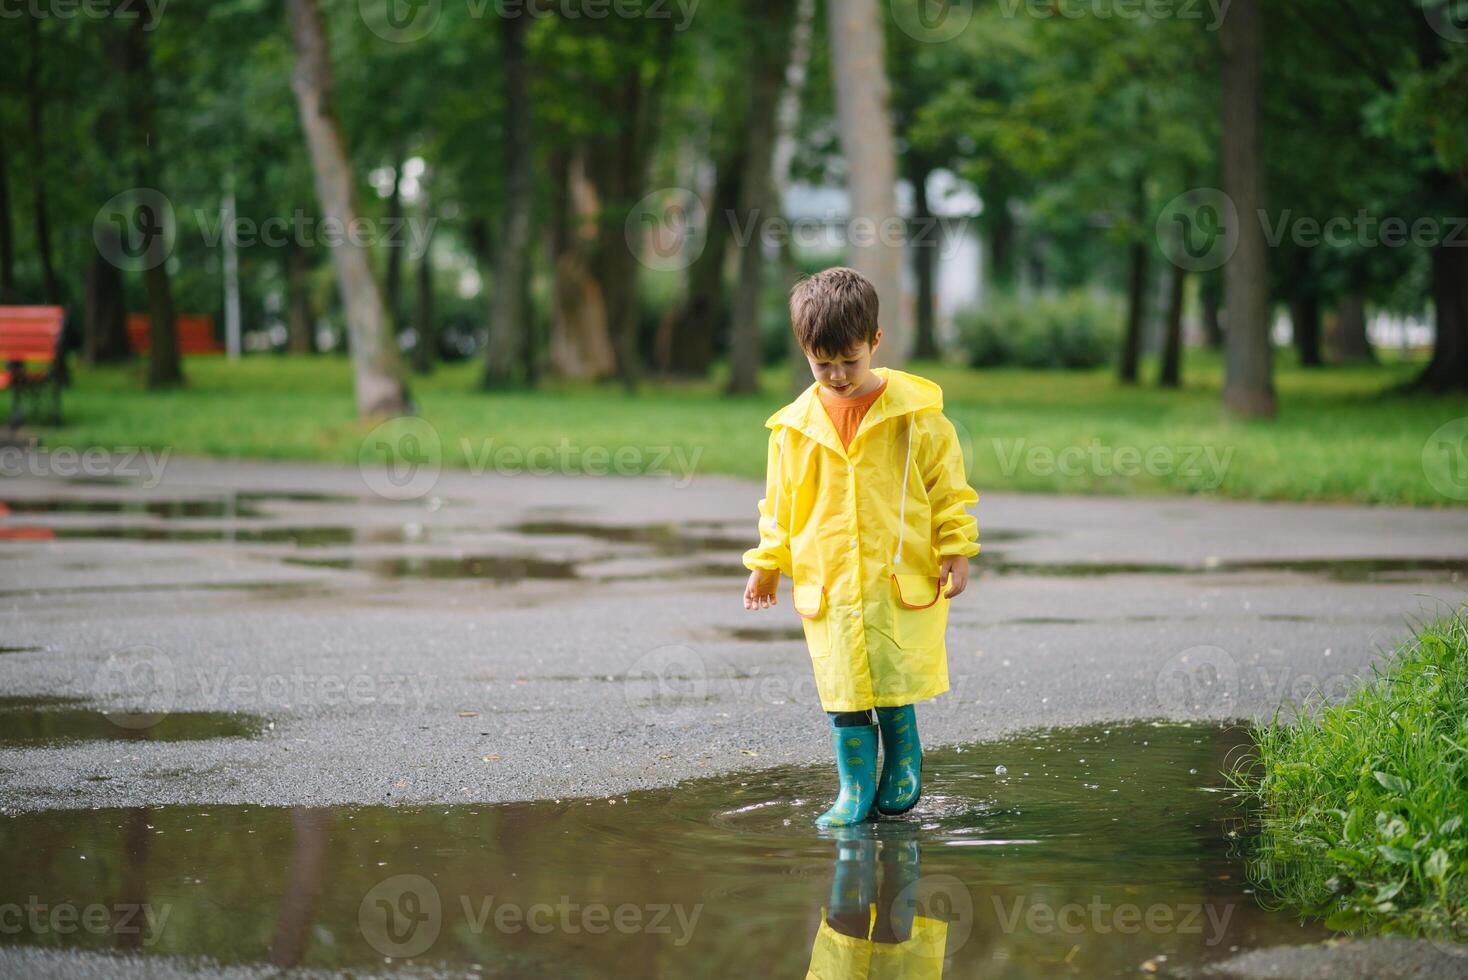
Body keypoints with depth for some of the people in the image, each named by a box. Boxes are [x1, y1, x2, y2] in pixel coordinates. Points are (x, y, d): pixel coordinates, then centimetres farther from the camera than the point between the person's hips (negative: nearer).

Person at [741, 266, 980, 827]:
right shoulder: (795, 426, 5)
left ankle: (903, 765, 21)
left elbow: (948, 487, 3)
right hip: (827, 584, 2)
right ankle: (855, 788, 11)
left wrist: (956, 552, -1)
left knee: (894, 683, -2)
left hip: (903, 578, -2)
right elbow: (780, 502, 15)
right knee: (843, 691, 1)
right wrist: (767, 564, 16)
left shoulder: (914, 413, -2)